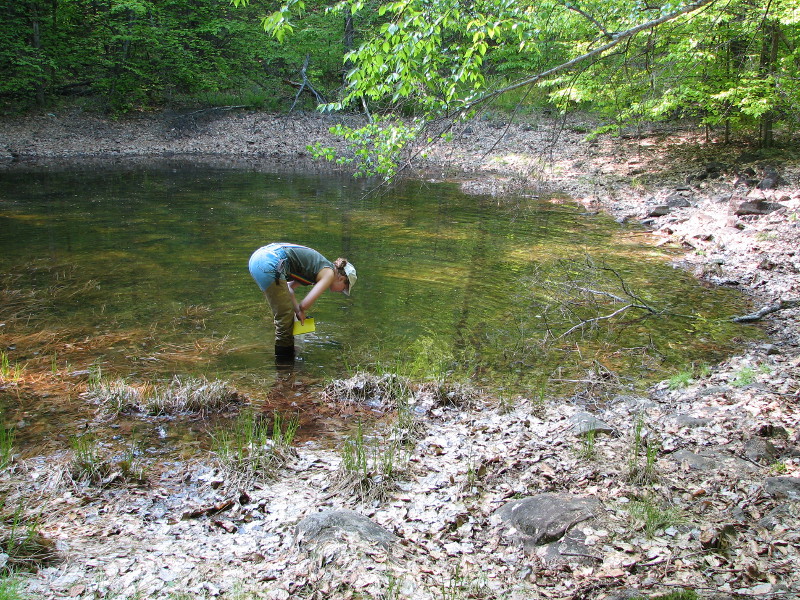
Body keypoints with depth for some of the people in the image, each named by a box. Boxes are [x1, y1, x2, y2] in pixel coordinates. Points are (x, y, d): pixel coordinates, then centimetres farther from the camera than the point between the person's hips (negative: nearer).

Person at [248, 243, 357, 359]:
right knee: (285, 314, 0)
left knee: (283, 313, 20)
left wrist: (298, 310, 14)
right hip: (269, 263, -10)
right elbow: (305, 304, -9)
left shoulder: (320, 266, 25)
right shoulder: (329, 273, -1)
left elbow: (289, 287, 24)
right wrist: (301, 310, 13)